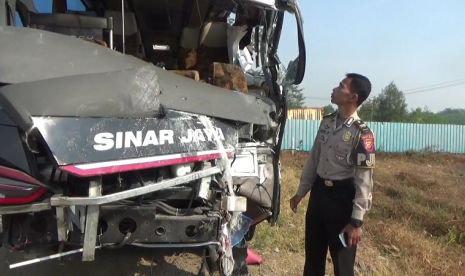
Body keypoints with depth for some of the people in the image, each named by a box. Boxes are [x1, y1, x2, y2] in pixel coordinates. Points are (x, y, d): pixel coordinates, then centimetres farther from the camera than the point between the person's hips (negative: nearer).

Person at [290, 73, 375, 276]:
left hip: (342, 196, -6)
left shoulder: (361, 133, -17)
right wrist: (300, 192, 14)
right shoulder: (326, 122, 4)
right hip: (318, 192, 6)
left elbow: (364, 180, -17)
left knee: (342, 260, 10)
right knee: (313, 254, 20)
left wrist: (356, 220, -18)